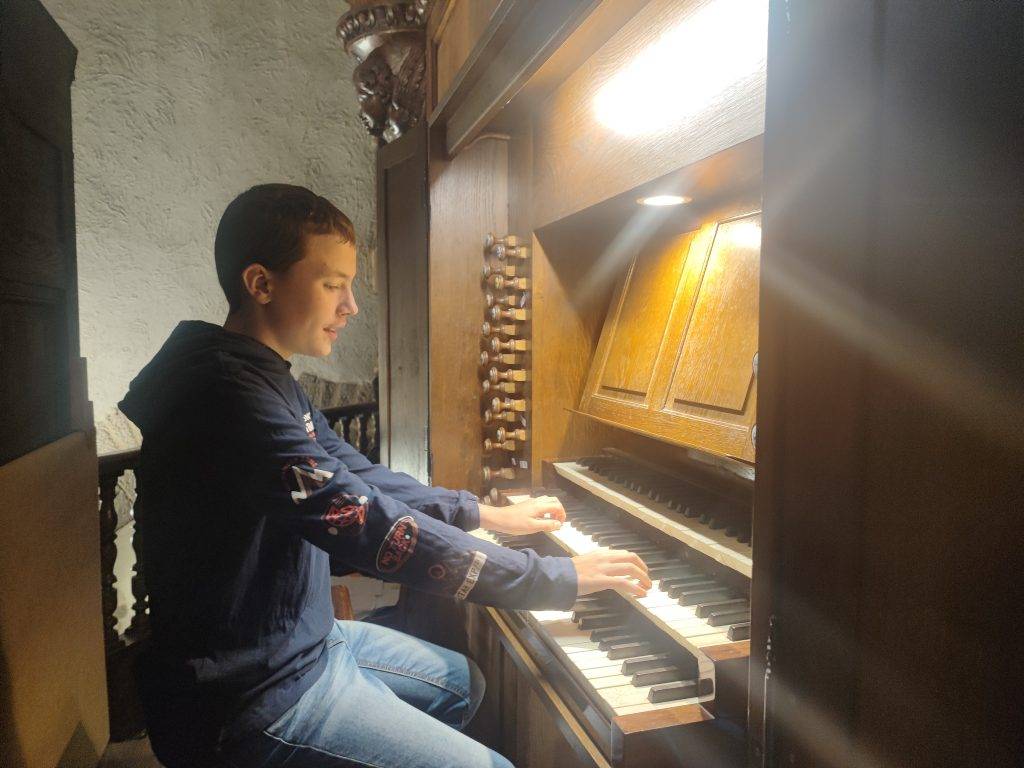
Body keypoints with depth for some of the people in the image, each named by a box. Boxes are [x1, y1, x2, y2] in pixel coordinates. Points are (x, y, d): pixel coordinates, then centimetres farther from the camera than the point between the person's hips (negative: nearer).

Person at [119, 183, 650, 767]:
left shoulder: (266, 379, 6)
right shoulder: (226, 391, -28)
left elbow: (355, 477, 13)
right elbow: (370, 527, -33)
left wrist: (485, 513, 11)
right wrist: (561, 578, -26)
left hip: (304, 638, 10)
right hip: (253, 697, -10)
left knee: (465, 684, 22)